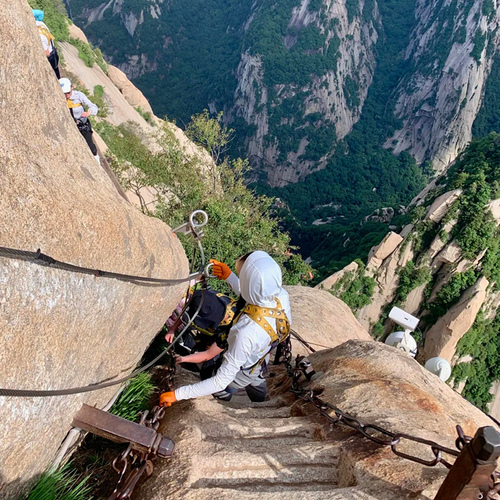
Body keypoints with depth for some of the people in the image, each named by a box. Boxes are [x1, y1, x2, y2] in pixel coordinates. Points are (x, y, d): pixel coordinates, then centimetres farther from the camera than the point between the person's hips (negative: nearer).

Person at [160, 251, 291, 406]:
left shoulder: (247, 332, -50)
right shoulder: (282, 296, -31)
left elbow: (221, 382, -40)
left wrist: (177, 394, -33)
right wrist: (229, 277, -12)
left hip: (241, 374, -5)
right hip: (262, 362, 6)